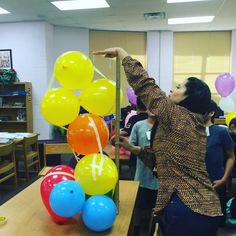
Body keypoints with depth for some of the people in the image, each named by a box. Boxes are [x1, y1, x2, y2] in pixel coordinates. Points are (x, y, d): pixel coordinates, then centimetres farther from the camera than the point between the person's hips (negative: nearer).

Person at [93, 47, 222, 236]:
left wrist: (120, 52, -3)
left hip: (187, 208, -9)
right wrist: (133, 148, 4)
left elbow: (143, 84, -14)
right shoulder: (193, 123, 13)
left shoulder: (178, 117, -14)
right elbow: (161, 158, 13)